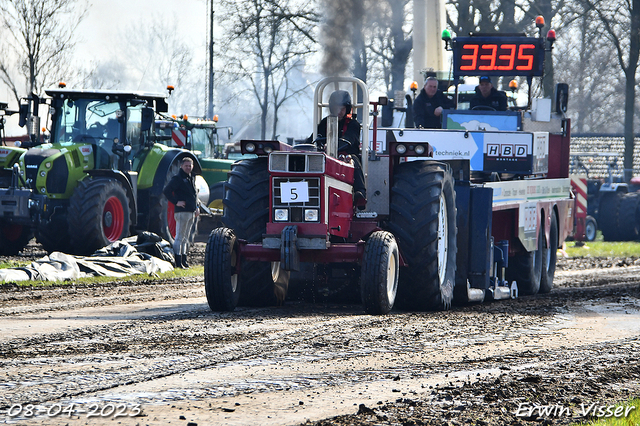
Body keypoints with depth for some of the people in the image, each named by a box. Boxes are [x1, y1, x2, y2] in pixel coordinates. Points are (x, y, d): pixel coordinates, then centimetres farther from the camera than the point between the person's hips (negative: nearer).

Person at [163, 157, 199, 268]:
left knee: (185, 238, 14)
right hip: (182, 212, -9)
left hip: (191, 212, 9)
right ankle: (178, 262, -10)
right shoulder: (177, 179, -8)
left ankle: (184, 261, 19)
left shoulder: (192, 178, 18)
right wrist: (176, 202, -17)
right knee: (180, 237, -9)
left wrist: (196, 207, 17)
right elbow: (166, 191, -15)